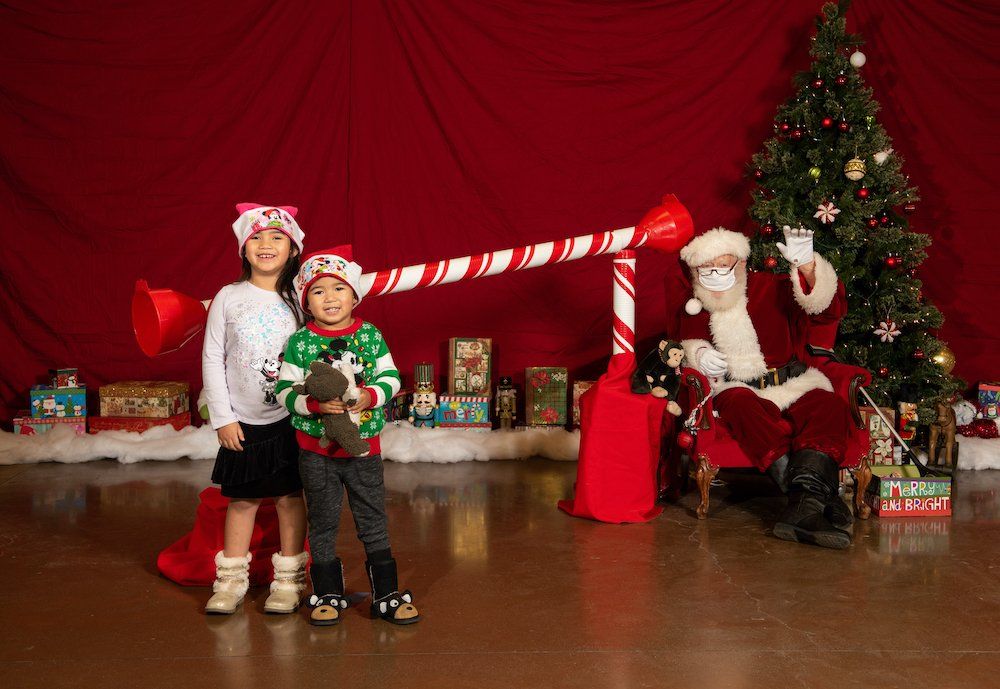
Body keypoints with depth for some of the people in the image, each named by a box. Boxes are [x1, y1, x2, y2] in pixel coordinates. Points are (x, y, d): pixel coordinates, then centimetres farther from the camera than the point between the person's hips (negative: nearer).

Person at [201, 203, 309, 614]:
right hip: (242, 421, 0)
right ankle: (231, 580, 20)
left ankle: (288, 580, 19)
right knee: (242, 499, 8)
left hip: (290, 418, 0)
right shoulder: (229, 298, -2)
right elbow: (212, 360, 1)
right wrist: (222, 417, -3)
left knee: (290, 496, 6)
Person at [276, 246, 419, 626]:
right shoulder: (299, 343, -6)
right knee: (323, 523, 10)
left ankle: (387, 594, 19)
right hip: (316, 449, -1)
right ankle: (328, 595, 24)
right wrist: (315, 404, -24)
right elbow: (285, 390, -7)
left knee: (374, 521, 9)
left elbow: (391, 376, 2)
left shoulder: (371, 336, -1)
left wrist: (371, 395, -18)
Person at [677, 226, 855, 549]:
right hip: (737, 389, 0)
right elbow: (688, 343, 26)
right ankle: (820, 496, -44)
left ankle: (804, 502, -49)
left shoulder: (771, 289, 4)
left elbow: (831, 310, -8)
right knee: (741, 406, -38)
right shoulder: (694, 310, 12)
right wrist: (698, 354, -1)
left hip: (792, 386, 0)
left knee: (830, 406, -31)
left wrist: (807, 268, -28)